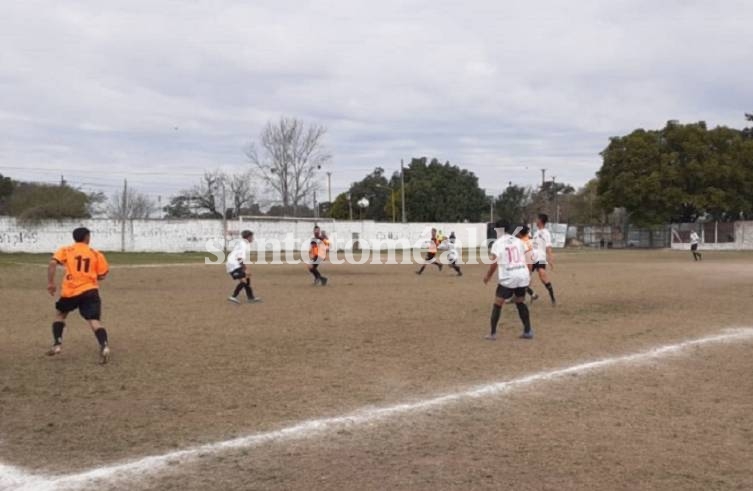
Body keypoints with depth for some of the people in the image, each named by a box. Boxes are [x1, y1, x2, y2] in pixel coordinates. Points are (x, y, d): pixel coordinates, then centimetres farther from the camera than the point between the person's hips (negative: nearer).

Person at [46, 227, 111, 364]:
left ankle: (57, 345, 19)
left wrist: (50, 283, -4)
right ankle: (104, 346, -30)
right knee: (94, 320, -9)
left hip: (70, 291, 1)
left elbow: (53, 263, -9)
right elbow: (102, 276, 7)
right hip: (90, 291, -1)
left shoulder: (66, 250, 7)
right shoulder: (96, 253, 8)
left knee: (60, 314, 26)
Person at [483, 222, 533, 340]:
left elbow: (494, 263, -8)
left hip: (508, 278, -5)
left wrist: (488, 276, 6)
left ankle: (493, 333, 6)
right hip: (523, 276, 5)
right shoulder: (518, 241, 11)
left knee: (497, 304, 6)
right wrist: (529, 275, 16)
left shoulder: (497, 243, -3)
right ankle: (528, 331, 17)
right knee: (520, 302, 20)